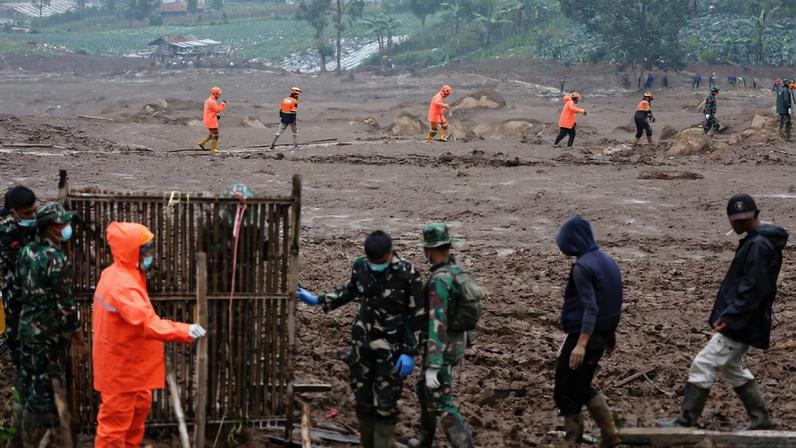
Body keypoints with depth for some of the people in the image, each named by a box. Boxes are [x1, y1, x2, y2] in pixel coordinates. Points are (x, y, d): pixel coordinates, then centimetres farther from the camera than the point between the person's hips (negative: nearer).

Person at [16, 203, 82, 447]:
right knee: (46, 389, 0)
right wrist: (73, 332, -8)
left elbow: (20, 287, 12)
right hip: (49, 333, -8)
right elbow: (63, 301, -19)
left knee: (29, 383, 17)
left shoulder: (27, 252, 5)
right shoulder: (56, 259, -20)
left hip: (26, 326, 8)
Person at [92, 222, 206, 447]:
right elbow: (146, 322, -42)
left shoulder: (117, 275, 6)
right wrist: (184, 331, -52)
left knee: (138, 410, 23)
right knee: (115, 424, 0)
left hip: (131, 365, 11)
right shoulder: (122, 285, -28)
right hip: (121, 369, -11)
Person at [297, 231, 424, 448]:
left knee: (385, 405, -2)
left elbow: (417, 316, -11)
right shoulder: (360, 266, -5)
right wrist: (318, 300, 13)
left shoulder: (407, 274, -18)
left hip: (391, 350, -5)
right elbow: (350, 291, 17)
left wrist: (410, 353, -14)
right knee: (361, 400, 12)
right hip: (362, 344, 5)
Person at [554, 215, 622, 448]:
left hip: (584, 335, -9)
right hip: (601, 335, 9)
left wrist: (581, 344, -28)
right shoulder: (607, 261, 8)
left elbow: (590, 308, -25)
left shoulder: (582, 267, -19)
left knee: (564, 393, 3)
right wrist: (610, 333, 25)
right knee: (582, 388, 21)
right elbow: (614, 302, 15)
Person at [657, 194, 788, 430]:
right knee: (731, 366, 22)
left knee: (703, 365, -9)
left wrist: (729, 317, -25)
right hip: (740, 321, 11)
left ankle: (685, 422, -4)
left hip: (741, 323, -11)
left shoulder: (759, 245, -18)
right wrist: (728, 315, 16)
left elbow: (753, 289, -24)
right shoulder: (754, 241, 14)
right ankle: (760, 419, 27)